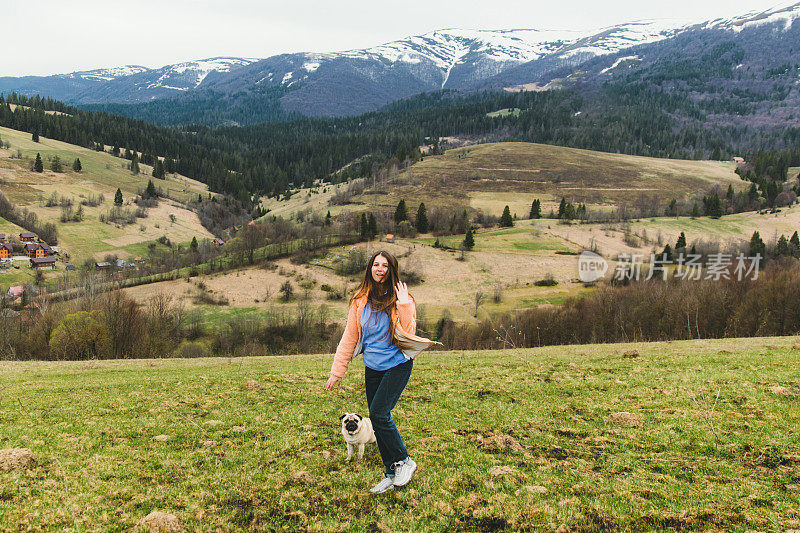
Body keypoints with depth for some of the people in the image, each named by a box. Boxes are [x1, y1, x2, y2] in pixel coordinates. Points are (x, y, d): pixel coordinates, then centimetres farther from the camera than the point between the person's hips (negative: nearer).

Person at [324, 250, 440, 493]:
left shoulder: (401, 299, -6)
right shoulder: (360, 300, 4)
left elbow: (407, 335, -16)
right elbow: (350, 337, 8)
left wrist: (403, 305, -23)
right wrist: (337, 372, 7)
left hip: (397, 365, -4)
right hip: (372, 368, 5)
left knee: (379, 414, -16)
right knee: (377, 419, 5)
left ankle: (404, 462, 5)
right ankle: (391, 474, 19)